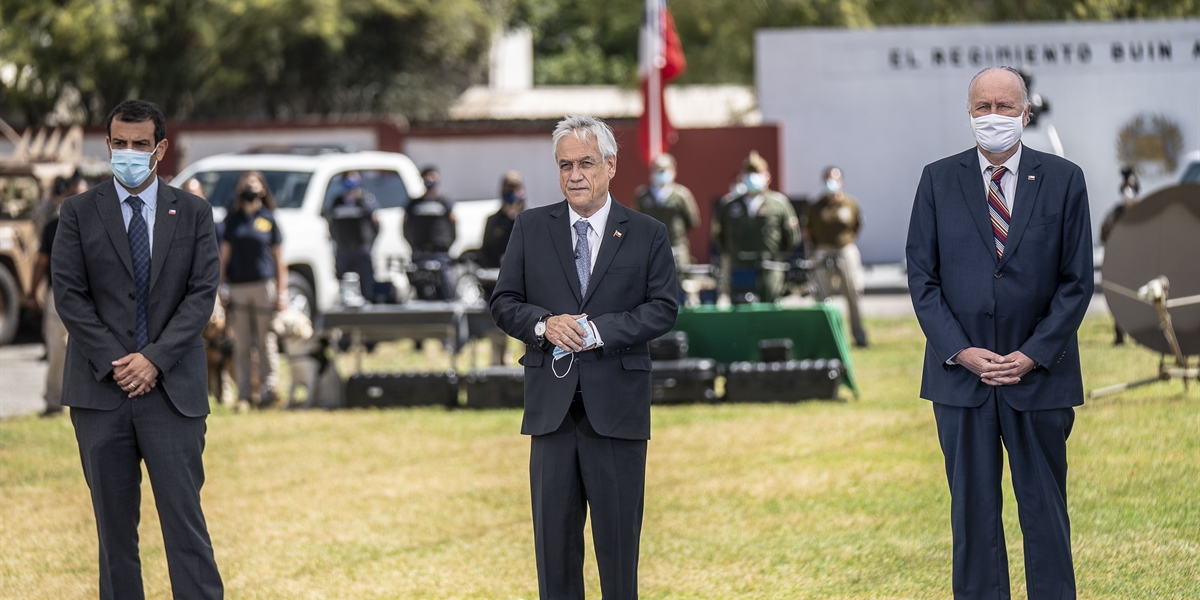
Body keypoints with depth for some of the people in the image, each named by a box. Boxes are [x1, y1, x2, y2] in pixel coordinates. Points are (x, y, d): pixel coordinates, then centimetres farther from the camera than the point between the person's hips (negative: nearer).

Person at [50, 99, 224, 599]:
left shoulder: (193, 214, 7)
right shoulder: (79, 213, 6)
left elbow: (203, 294, 0)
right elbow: (69, 295, 0)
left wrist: (154, 359, -11)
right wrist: (114, 363, -10)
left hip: (172, 387, -1)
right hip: (100, 389, 1)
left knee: (184, 515, -7)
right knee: (114, 523, 4)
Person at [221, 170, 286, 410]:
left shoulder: (268, 218, 6)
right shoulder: (233, 219, 11)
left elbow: (278, 258, 5)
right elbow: (224, 254, 11)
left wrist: (281, 291, -1)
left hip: (264, 284, -2)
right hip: (238, 287, 2)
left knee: (266, 343, -1)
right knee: (242, 344, 3)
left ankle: (268, 390, 2)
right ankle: (244, 394, 5)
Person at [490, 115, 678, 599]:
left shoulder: (647, 234, 5)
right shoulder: (530, 228, 10)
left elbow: (664, 308, -2)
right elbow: (504, 303, 8)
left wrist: (599, 330, -14)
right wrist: (544, 323, -13)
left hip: (617, 405, -2)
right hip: (551, 401, 2)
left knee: (619, 529, 2)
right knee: (553, 528, 4)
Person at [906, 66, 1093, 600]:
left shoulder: (1063, 181, 2)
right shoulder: (938, 180, 4)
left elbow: (1077, 281, 0)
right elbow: (921, 276, 2)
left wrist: (1032, 355, -9)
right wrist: (961, 352, -9)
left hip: (1039, 375, -1)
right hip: (960, 374, 1)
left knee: (1046, 510, 5)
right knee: (972, 511, 4)